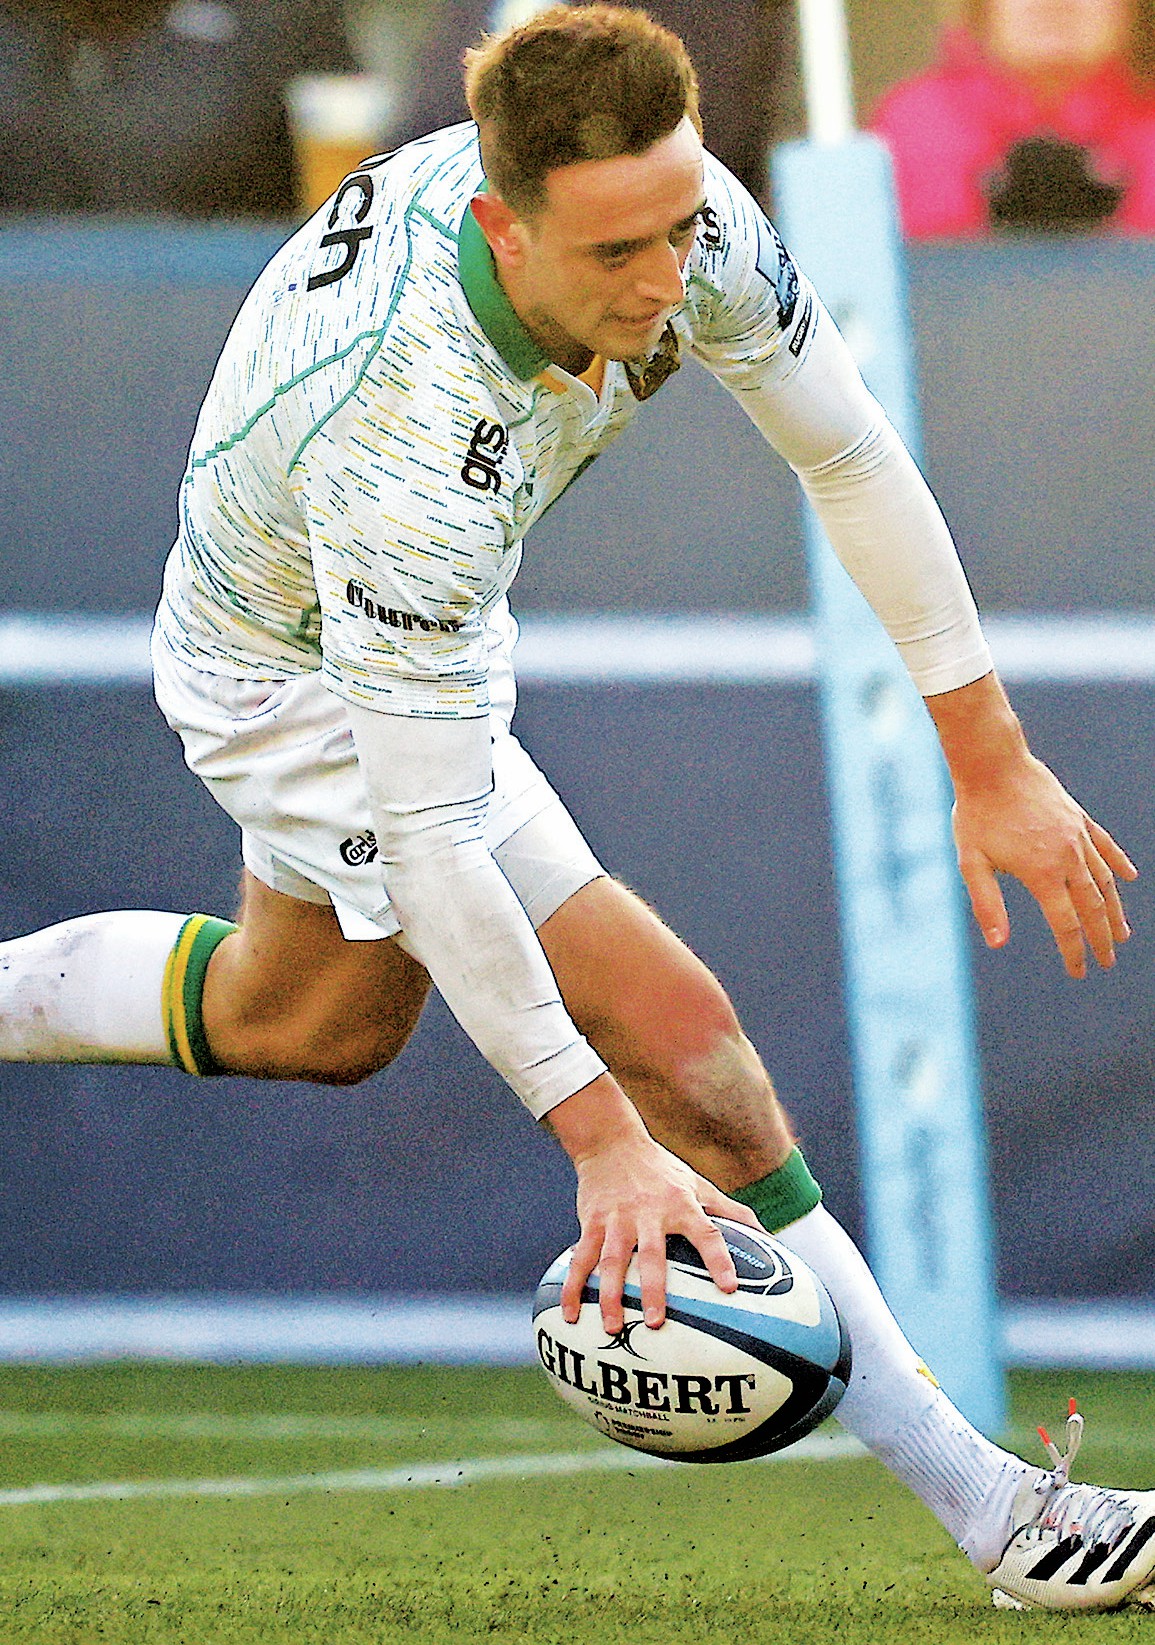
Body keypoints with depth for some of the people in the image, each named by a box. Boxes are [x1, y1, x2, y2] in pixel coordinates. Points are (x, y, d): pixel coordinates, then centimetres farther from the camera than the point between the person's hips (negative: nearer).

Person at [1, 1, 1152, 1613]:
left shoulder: (678, 208, -26)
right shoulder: (410, 449, -44)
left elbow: (851, 457, -10)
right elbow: (427, 837, -38)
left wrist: (990, 761, -9)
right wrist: (598, 1136, -35)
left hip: (430, 621, 8)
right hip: (300, 683, -8)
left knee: (313, 1019, 32)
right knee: (686, 1054, -12)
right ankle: (994, 1512, -5)